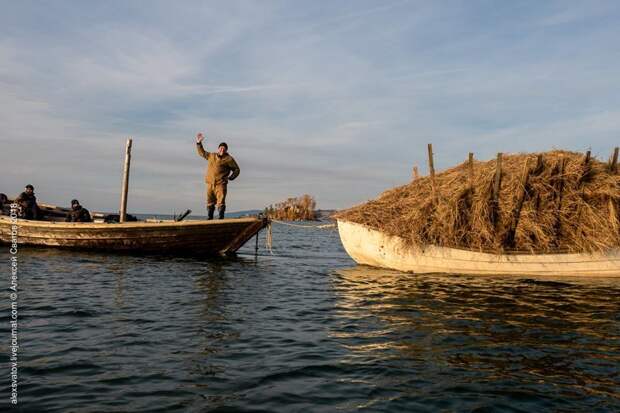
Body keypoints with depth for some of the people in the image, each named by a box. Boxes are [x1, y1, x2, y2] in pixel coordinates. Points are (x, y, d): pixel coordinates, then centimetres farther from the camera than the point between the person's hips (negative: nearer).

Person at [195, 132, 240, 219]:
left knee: (221, 201, -12)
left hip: (221, 184, -5)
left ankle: (221, 217, -12)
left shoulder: (229, 159, 2)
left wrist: (230, 177, -4)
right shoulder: (211, 156, 17)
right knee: (210, 202, 7)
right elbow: (202, 152, 33)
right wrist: (199, 143, 27)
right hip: (210, 183, 5)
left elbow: (236, 169, 7)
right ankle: (210, 217, 14)